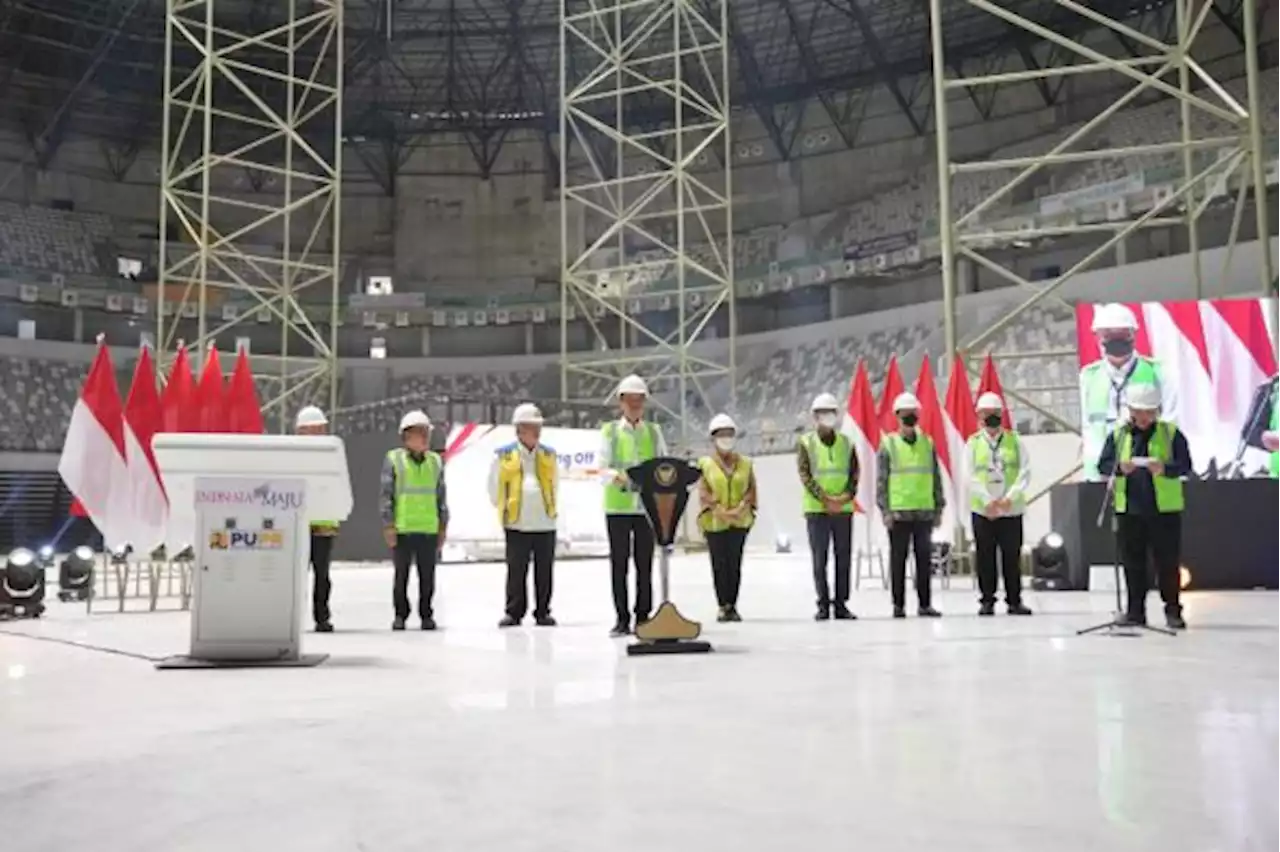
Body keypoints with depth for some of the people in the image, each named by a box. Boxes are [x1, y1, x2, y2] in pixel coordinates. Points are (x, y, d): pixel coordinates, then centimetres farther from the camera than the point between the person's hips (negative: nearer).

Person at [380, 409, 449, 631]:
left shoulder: (435, 461, 10)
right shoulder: (393, 459, 1)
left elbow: (441, 496, 14)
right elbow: (386, 495, -1)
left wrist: (443, 526, 10)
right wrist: (388, 525, -6)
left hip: (429, 529, 3)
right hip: (402, 529, -2)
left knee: (427, 575, 5)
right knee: (401, 574, 6)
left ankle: (426, 615, 16)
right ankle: (400, 615, 17)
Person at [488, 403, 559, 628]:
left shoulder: (549, 455, 8)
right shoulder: (504, 456, -2)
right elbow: (495, 488, 8)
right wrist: (505, 509, 11)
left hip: (545, 523, 2)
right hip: (516, 524, -2)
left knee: (544, 571, 6)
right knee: (516, 570, 2)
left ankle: (542, 612, 14)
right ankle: (514, 612, 10)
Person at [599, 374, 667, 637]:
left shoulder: (654, 431, 11)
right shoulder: (610, 431, 5)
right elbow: (603, 468, -4)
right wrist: (618, 477, -24)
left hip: (647, 506, 2)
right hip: (617, 506, -1)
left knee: (645, 564, 5)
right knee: (619, 564, 1)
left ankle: (643, 616, 14)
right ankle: (622, 618, 9)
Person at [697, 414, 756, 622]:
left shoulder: (745, 463, 11)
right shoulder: (705, 464, 4)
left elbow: (751, 489, 6)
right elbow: (703, 492, -2)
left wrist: (741, 507, -10)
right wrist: (720, 510, -13)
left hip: (740, 521, 2)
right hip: (714, 522, -1)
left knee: (735, 564, -1)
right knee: (719, 565, -1)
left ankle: (732, 605, 7)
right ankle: (723, 606, 5)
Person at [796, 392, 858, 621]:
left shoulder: (847, 443, 10)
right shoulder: (805, 443, 2)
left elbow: (855, 474, 6)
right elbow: (805, 476, -6)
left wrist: (846, 495, -12)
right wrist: (825, 499, -16)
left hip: (844, 509, 3)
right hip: (816, 509, -3)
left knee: (844, 558, 4)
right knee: (819, 559, -2)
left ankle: (841, 604, 11)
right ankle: (823, 605, 4)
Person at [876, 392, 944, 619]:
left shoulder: (928, 443, 10)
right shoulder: (888, 444, 0)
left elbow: (936, 478, 12)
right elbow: (881, 481, -1)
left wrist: (939, 508, 9)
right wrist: (885, 511, -8)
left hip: (924, 512, 3)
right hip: (898, 513, -3)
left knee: (924, 559, 4)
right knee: (898, 560, 3)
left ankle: (924, 604, 12)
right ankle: (898, 605, 10)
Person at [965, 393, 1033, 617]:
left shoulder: (1015, 440, 6)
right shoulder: (973, 442, 5)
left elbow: (1025, 473, -1)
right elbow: (971, 476, -2)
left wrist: (1010, 498, -14)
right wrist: (988, 500, -14)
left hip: (1011, 510, 0)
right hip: (983, 510, 0)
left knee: (1012, 557, 3)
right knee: (986, 558, 3)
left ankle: (1014, 600, 14)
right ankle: (987, 600, 13)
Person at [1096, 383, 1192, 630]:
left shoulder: (1171, 433, 2)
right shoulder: (1118, 435, 9)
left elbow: (1185, 465, -6)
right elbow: (1103, 464, 3)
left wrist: (1164, 468, -25)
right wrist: (1119, 468, -18)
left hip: (1164, 508, -2)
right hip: (1129, 509, 2)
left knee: (1168, 562, 2)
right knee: (1133, 562, 7)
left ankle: (1173, 611, 12)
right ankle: (1135, 610, 16)